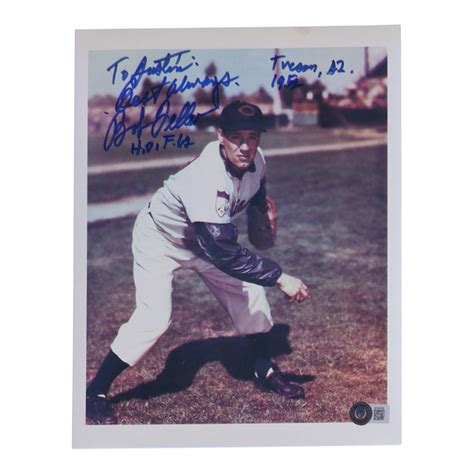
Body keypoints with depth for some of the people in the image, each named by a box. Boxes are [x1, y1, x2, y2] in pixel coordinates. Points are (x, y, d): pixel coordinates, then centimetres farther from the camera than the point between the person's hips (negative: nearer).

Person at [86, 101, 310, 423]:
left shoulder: (256, 160, -17)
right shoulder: (208, 179, -41)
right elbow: (224, 253, -44)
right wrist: (280, 278, -42)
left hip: (205, 237, 7)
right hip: (159, 238, -7)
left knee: (250, 290, 6)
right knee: (154, 317, -20)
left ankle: (265, 370, 27)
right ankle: (96, 392, -2)